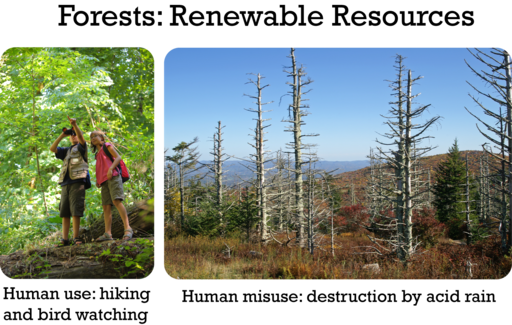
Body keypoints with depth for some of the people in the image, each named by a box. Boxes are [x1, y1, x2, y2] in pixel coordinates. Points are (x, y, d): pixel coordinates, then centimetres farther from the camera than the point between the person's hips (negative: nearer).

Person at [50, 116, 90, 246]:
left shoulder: (81, 147, 13)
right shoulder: (66, 151, 27)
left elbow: (81, 138, -8)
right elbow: (52, 149, 13)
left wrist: (75, 125, -24)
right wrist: (62, 135, 6)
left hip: (77, 182, -5)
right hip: (65, 183, 6)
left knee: (75, 211, -10)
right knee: (64, 212, 1)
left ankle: (75, 237, -9)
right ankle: (64, 239, 1)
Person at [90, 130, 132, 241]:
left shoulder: (107, 146, 11)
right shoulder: (98, 153, 30)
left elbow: (118, 157, -2)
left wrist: (111, 169, -17)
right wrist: (98, 180, 15)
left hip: (113, 177, -8)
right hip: (104, 181, 8)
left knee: (116, 201, -22)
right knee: (106, 206, -3)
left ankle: (127, 229, -27)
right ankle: (107, 233, -9)